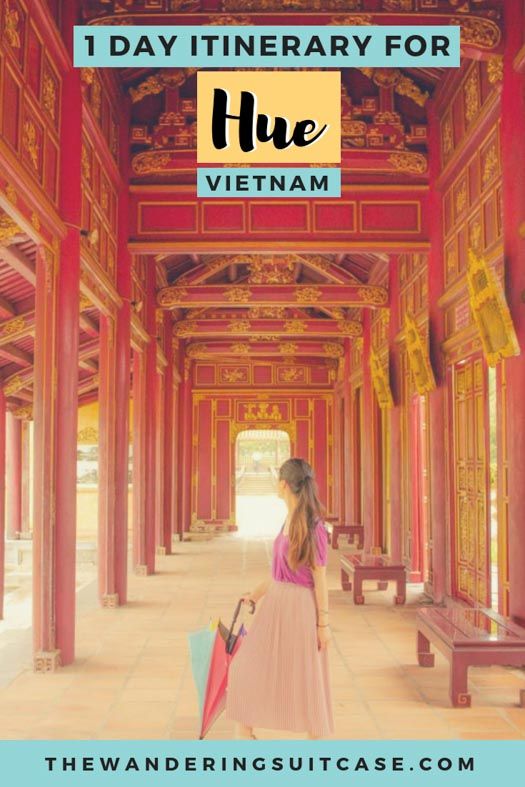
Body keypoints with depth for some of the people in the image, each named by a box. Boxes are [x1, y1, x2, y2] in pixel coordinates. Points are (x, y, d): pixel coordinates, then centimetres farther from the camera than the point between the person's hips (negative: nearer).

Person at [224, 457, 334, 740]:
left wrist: (323, 623, -13)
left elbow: (320, 578, -15)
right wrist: (255, 595, 24)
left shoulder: (313, 526, -17)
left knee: (305, 677, 4)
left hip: (299, 607, -8)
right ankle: (243, 733, 24)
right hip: (275, 603, 8)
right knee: (249, 666, 11)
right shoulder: (290, 521, 7)